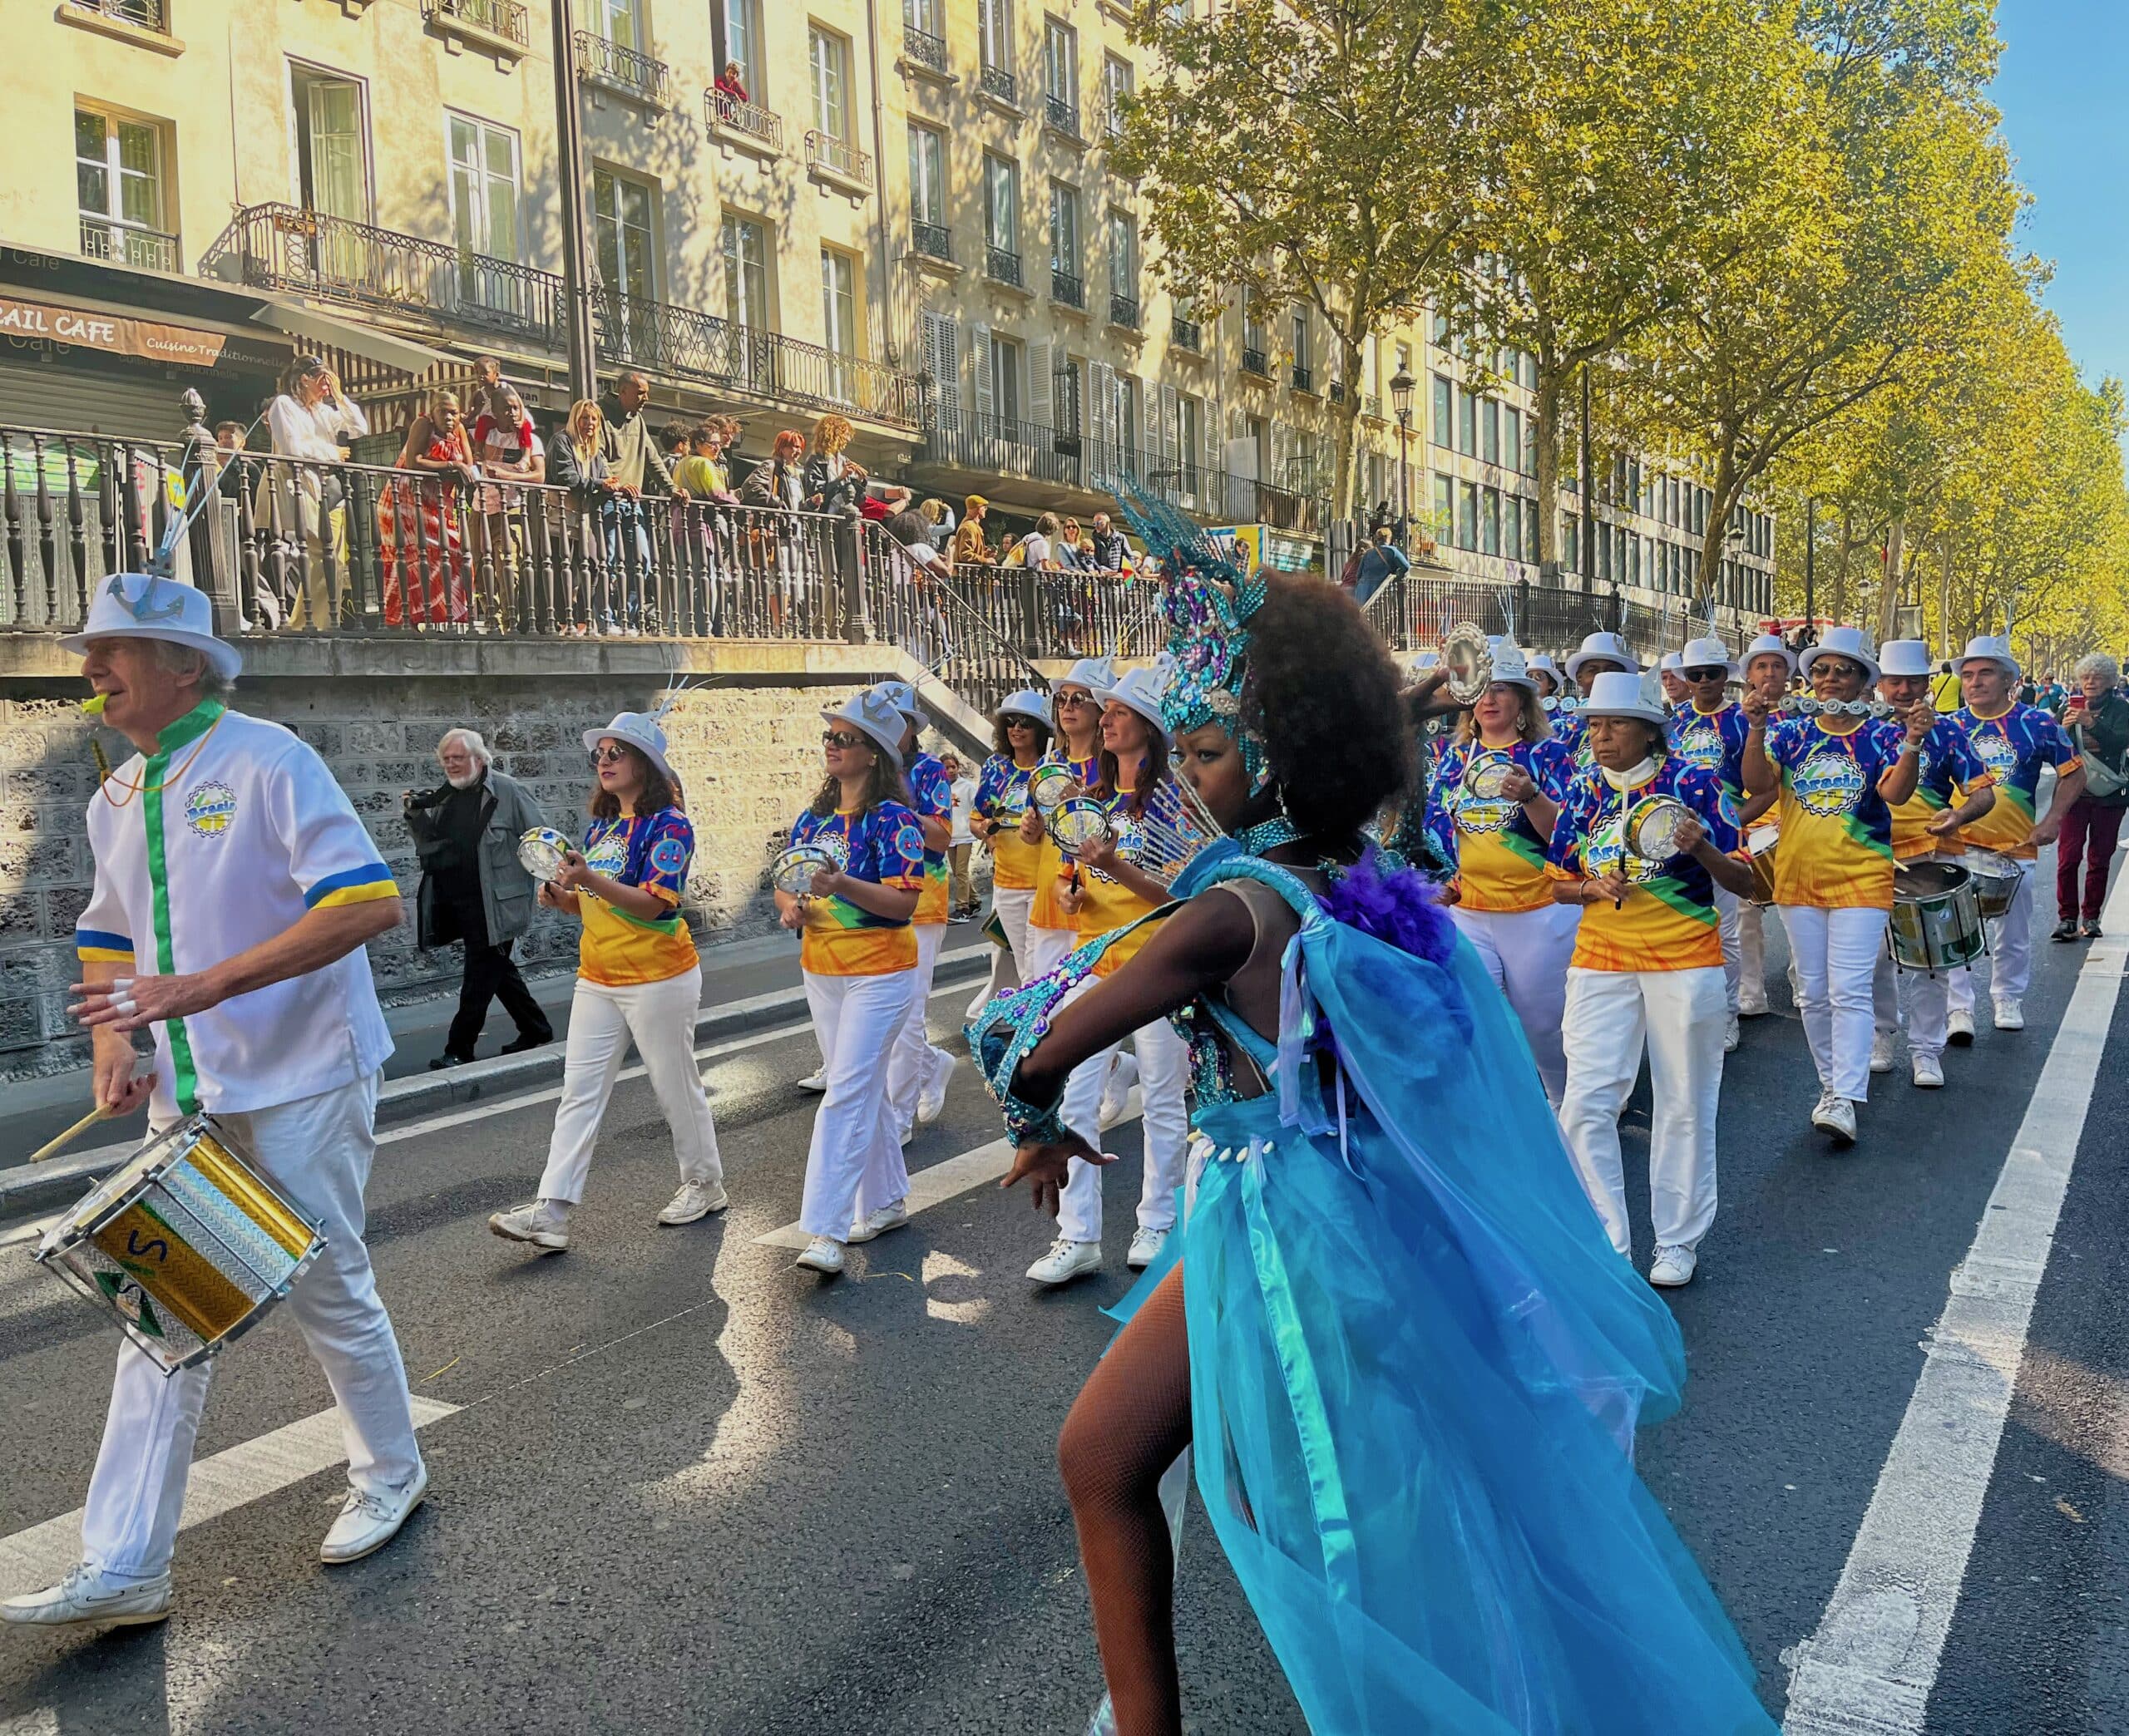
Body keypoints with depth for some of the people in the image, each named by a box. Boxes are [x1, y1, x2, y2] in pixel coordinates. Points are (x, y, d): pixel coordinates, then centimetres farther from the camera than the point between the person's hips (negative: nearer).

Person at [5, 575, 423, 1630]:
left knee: (329, 1293, 6)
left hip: (299, 1087, -7)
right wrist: (113, 1043, 1)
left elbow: (367, 905, -24)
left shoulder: (267, 763, -14)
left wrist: (206, 985, -28)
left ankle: (390, 1475, 29)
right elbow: (108, 935, 21)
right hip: (186, 1098, 7)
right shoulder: (115, 801, 10)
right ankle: (122, 1567, 14)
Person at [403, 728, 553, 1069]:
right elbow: (430, 845, 16)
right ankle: (536, 1030, 30)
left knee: (480, 976, 0)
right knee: (497, 971, 16)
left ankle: (459, 1050, 7)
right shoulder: (444, 796, 10)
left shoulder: (507, 791, -9)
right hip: (459, 905, 7)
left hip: (494, 906, -7)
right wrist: (415, 816, -1)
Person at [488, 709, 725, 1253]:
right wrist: (561, 896, -1)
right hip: (597, 979, 8)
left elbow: (652, 904, -22)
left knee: (676, 1087, 6)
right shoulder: (600, 826, 12)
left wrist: (590, 880, -33)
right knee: (579, 1092, 2)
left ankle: (705, 1184, 26)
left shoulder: (668, 824, -12)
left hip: (659, 980, -7)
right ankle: (550, 1213, 0)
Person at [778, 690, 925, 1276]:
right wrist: (791, 907, -10)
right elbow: (785, 883, 13)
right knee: (864, 1090, 16)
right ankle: (886, 1201, 30)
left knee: (846, 1094, -11)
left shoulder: (892, 818, -13)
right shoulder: (814, 817, 8)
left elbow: (904, 902, -20)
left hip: (878, 974, -7)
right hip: (820, 972, 7)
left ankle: (825, 1231, -11)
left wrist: (841, 886, -33)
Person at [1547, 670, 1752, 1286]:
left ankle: (1678, 1241, 22)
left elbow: (1742, 883, -5)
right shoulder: (1583, 792, 5)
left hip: (1685, 963, -3)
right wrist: (1594, 888, -10)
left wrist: (1701, 848, -25)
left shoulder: (1694, 783, -5)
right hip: (1600, 963, 3)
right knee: (1585, 1105, -3)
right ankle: (1605, 1244, 8)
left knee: (1684, 1106, 7)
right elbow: (1559, 884, 11)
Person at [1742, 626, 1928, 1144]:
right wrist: (1756, 728, -23)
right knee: (1814, 993, 11)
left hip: (1860, 880, -3)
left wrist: (1912, 742, -31)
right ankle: (1831, 1083, 25)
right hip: (1797, 878, 3)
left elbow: (1895, 793, -16)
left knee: (1849, 991, -11)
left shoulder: (1881, 735, -1)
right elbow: (1756, 784, -10)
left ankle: (1845, 1101, -12)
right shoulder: (1791, 733, 5)